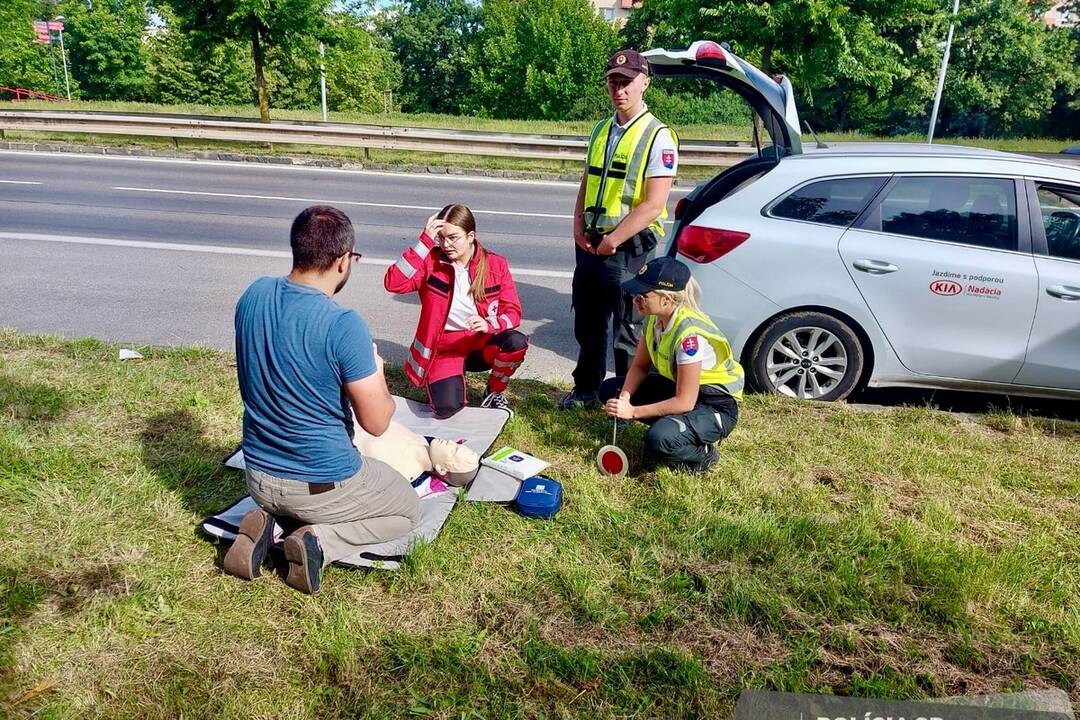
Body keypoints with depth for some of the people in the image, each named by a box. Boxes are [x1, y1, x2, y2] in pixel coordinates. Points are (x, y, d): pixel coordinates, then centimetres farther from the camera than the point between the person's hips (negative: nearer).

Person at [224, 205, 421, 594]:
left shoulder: (254, 295, -7)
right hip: (324, 484, -6)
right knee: (408, 509, 22)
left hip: (258, 475, 6)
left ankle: (266, 524, 9)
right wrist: (376, 370, -1)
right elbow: (376, 423, -19)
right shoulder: (344, 325, -27)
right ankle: (319, 541, -2)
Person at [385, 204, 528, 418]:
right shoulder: (430, 262, -8)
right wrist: (424, 242, -24)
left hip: (481, 342, 1)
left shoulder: (495, 264, -4)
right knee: (446, 407, -27)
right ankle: (455, 379, 12)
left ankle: (494, 392, 0)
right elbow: (393, 283, -23)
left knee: (517, 342, -33)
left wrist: (489, 324, -27)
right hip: (444, 347, -1)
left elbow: (513, 311, -5)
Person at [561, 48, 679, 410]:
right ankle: (586, 390, 34)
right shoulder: (601, 130, 12)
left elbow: (653, 205, -17)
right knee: (588, 324, 17)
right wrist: (579, 227, 2)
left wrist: (612, 240, -17)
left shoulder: (658, 136, -10)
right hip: (591, 243, 7)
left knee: (627, 332, 3)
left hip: (628, 249, -7)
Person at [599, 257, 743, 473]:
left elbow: (684, 402, -28)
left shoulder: (689, 334, -32)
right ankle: (670, 426, 6)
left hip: (716, 407, -8)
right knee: (610, 390, 1)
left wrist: (633, 412, -26)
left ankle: (702, 453, -3)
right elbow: (639, 367, 1)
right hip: (679, 388, 9)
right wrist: (625, 397, -19)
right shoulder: (656, 318, -7)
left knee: (659, 440, -35)